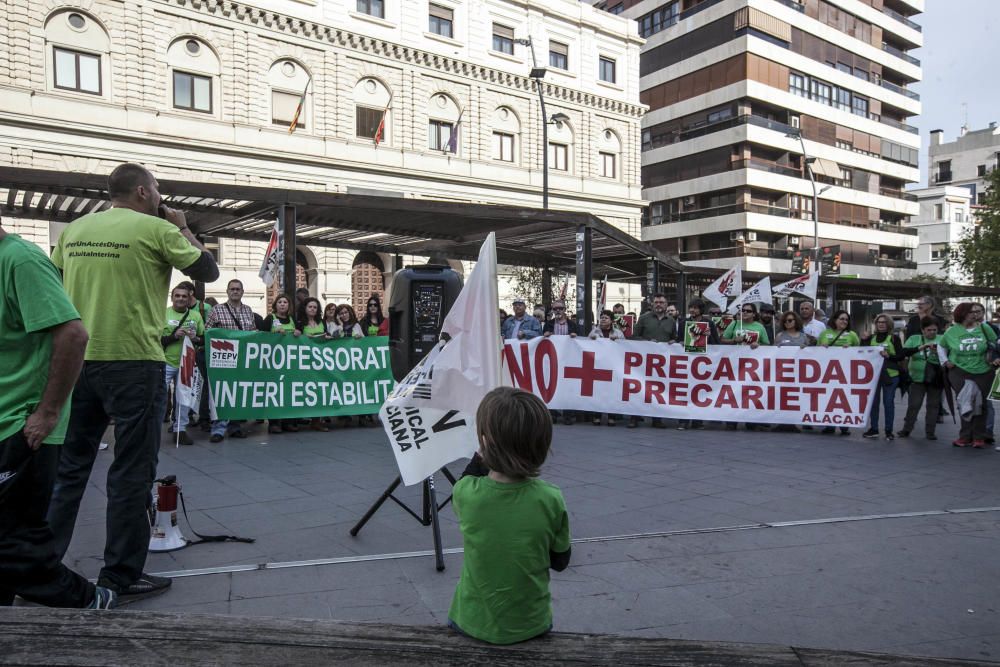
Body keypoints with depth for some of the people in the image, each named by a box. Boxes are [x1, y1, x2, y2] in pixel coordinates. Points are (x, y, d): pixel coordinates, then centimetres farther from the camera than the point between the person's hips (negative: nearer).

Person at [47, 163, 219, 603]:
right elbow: (209, 271, 2)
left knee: (68, 468, 16)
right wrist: (183, 228, 12)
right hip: (132, 362, -6)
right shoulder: (156, 229, -7)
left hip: (77, 360, 6)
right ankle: (121, 576, 12)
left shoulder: (74, 230, 10)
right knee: (131, 474, 4)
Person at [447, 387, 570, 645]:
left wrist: (479, 461, -5)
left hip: (473, 624, -1)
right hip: (531, 626, 1)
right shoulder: (551, 500, -22)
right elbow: (560, 562, -4)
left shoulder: (464, 493, -24)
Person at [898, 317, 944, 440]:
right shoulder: (914, 339, 4)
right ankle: (906, 429, 12)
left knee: (933, 405, 6)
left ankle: (930, 432, 14)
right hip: (918, 377, -1)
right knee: (913, 404, 1)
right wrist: (921, 347, -23)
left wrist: (938, 352, -21)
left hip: (935, 379, 1)